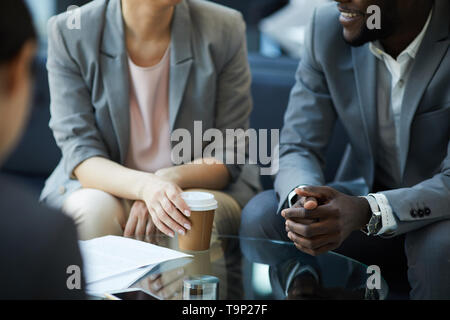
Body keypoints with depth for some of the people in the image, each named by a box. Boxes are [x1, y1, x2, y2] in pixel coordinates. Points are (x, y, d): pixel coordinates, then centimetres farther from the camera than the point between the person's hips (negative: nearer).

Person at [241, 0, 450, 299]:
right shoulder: (328, 27, -10)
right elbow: (297, 148, -8)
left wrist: (365, 211, -42)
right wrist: (303, 201, -32)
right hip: (366, 196, 3)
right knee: (261, 214, -21)